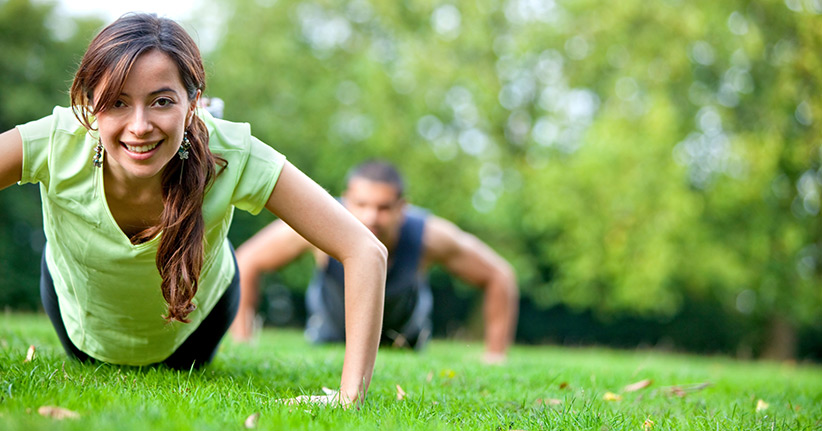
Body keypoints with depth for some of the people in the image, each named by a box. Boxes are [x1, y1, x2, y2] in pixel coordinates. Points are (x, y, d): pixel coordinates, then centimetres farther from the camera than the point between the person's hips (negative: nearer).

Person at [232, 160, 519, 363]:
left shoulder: (430, 236, -39)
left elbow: (498, 277, -23)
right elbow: (247, 263, -24)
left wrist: (495, 357, -21)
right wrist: (242, 344, -23)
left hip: (403, 337, 0)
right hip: (330, 334, 0)